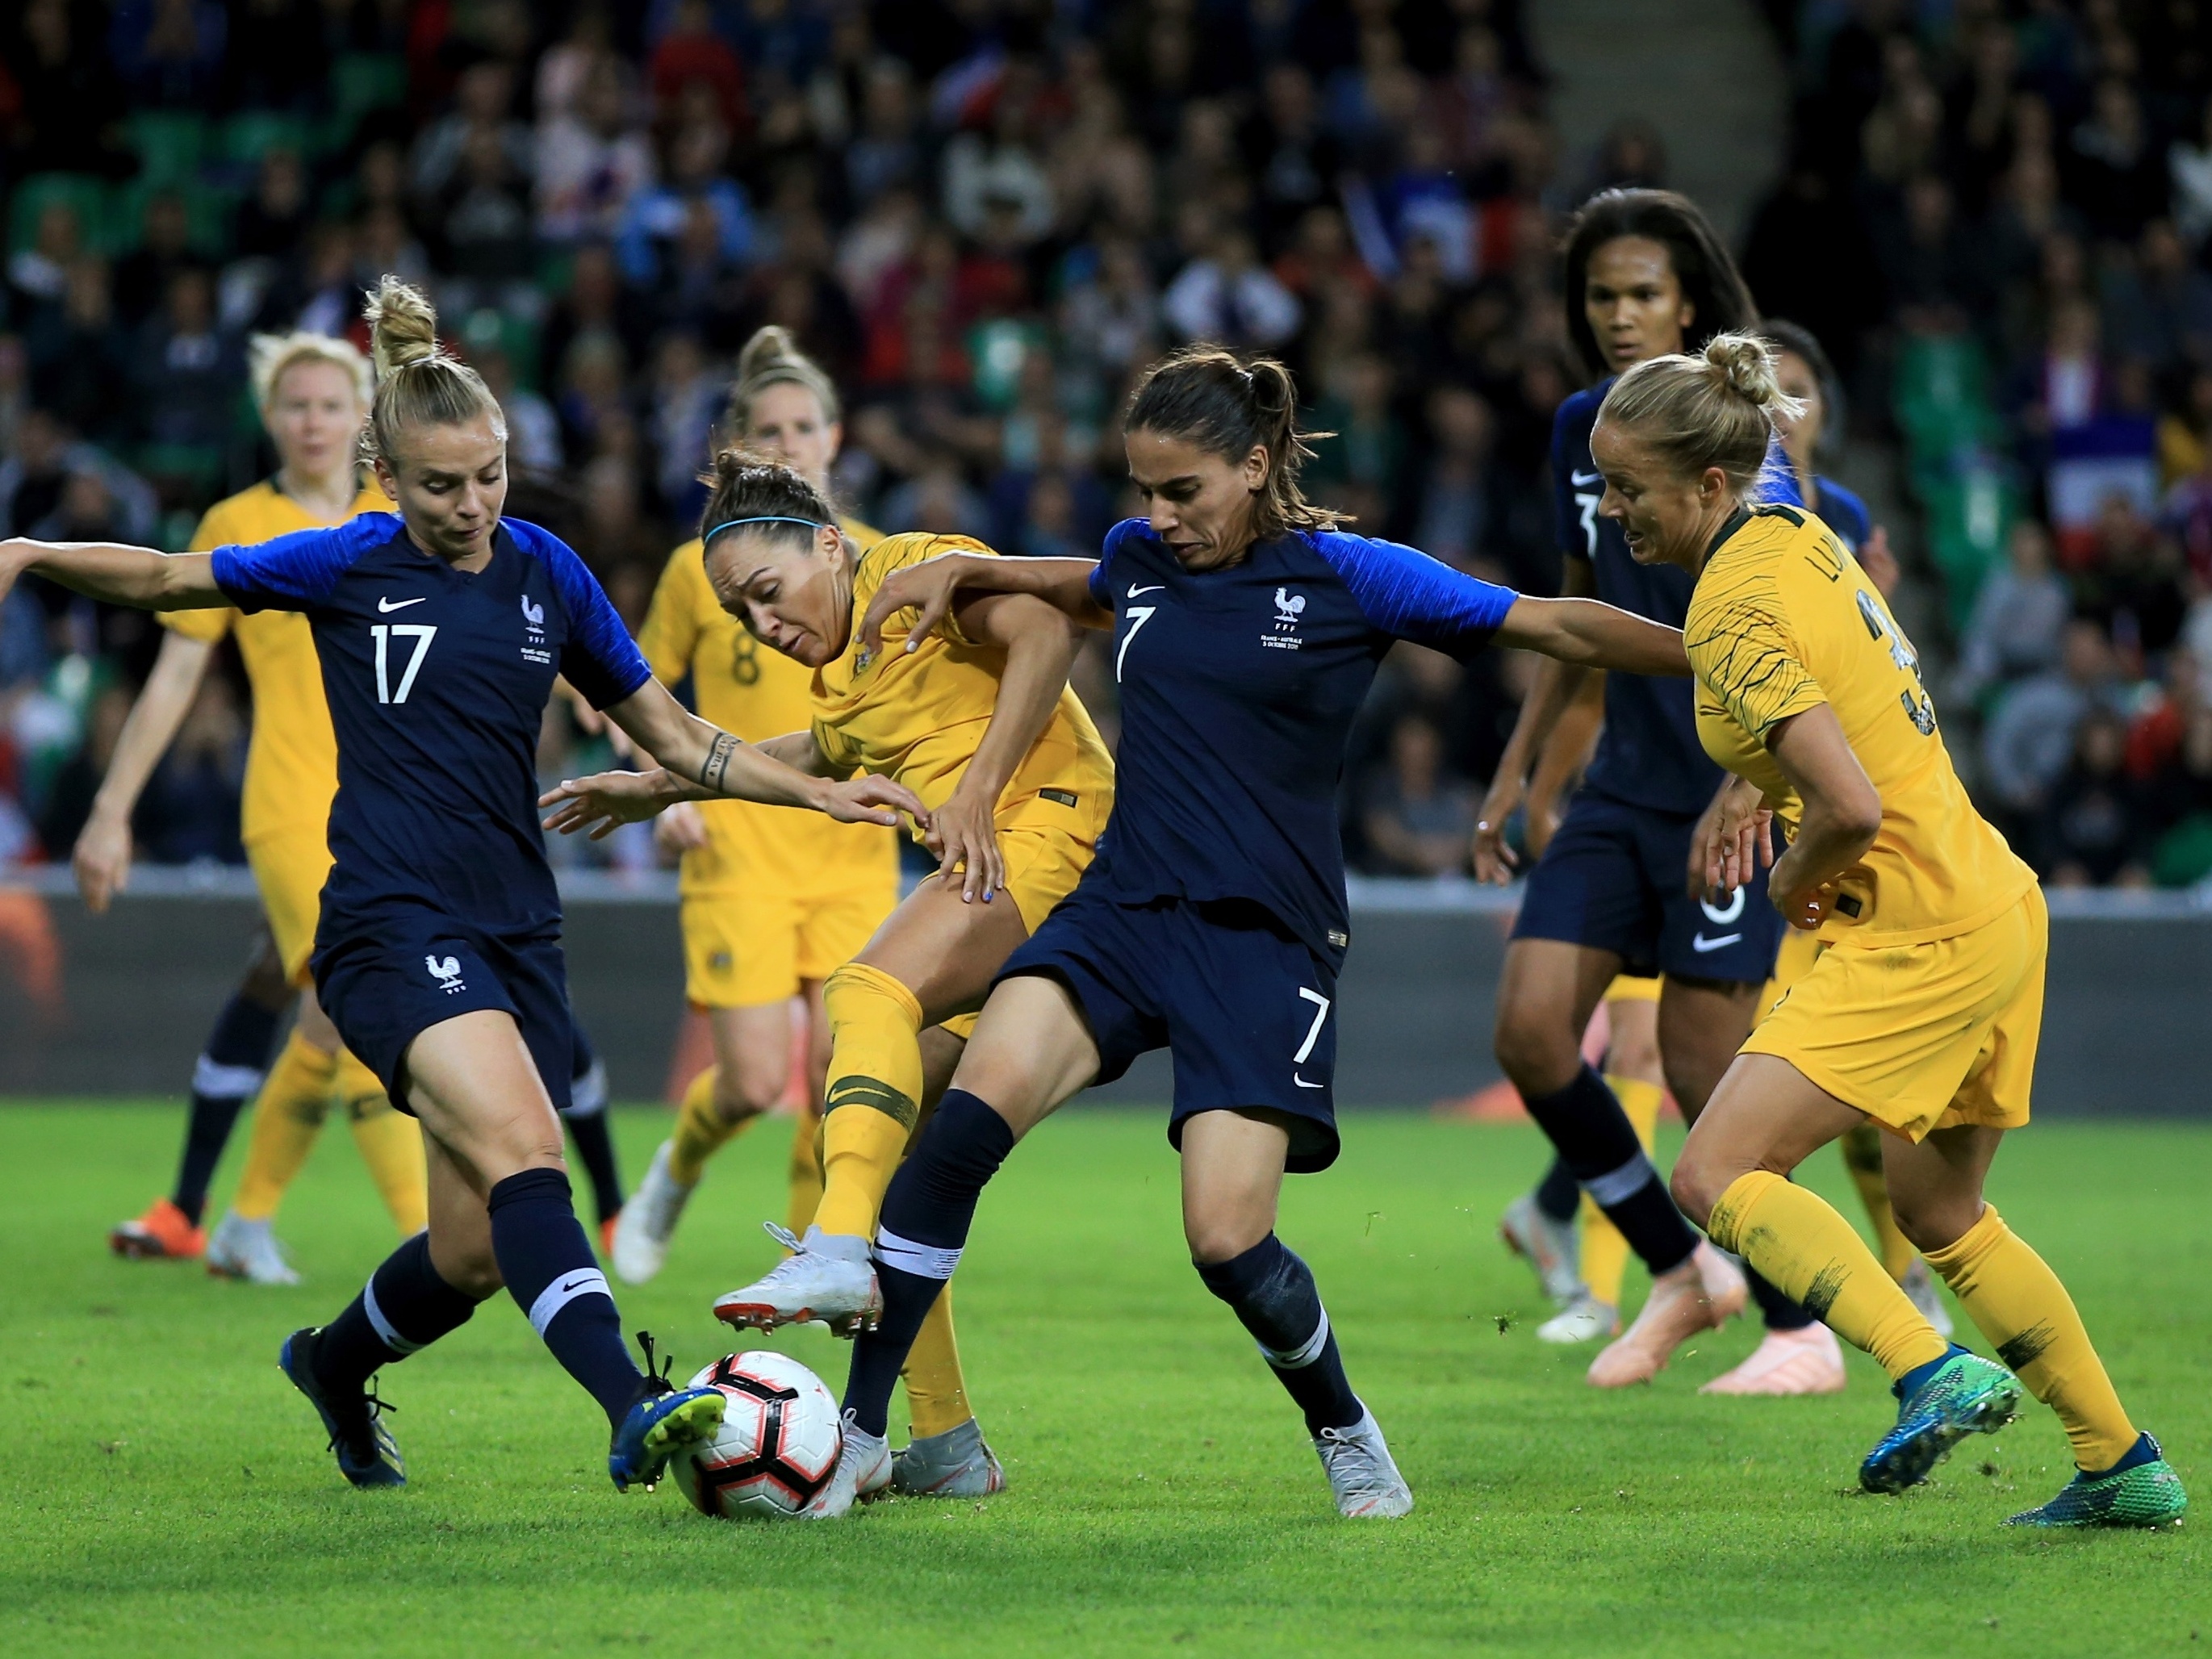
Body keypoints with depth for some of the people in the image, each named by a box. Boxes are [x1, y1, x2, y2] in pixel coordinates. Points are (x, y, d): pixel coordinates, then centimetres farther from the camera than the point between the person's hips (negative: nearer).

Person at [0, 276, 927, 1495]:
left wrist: (818, 794, 6)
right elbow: (165, 579, 10)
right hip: (391, 925, -5)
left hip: (515, 932, 5)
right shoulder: (345, 566, -2)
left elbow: (671, 734, 15)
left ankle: (334, 1363, 35)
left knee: (477, 1252, 4)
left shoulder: (546, 573, 7)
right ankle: (632, 1409, -42)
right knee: (522, 1146, -29)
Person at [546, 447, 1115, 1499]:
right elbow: (821, 754, 43)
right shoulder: (842, 673, 21)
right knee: (882, 1133, 1)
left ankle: (839, 1253, -47)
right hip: (991, 873, 9)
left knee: (873, 992, -31)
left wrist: (977, 789, -25)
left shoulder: (921, 571, -4)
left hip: (1050, 825, -9)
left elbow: (1044, 634, -21)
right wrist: (660, 789, 45)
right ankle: (944, 1446, 2)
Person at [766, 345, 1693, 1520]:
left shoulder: (1348, 578, -5)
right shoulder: (1139, 558, 9)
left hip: (1266, 941, -3)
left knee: (1228, 1242, -14)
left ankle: (1347, 1436, 18)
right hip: (1121, 909, 4)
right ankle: (857, 1431, -17)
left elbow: (1555, 627, -1)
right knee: (971, 1113, -23)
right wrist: (966, 571, 24)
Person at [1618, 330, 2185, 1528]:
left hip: (1917, 941, -10)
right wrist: (1755, 789, 16)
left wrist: (1793, 887, -8)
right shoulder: (1797, 538, 8)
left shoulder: (1732, 613, -20)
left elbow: (1852, 808, -27)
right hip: (1995, 905, 10)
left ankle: (1934, 1373, -24)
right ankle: (2125, 1469, 25)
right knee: (1940, 1215, 21)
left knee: (1716, 1177, -13)